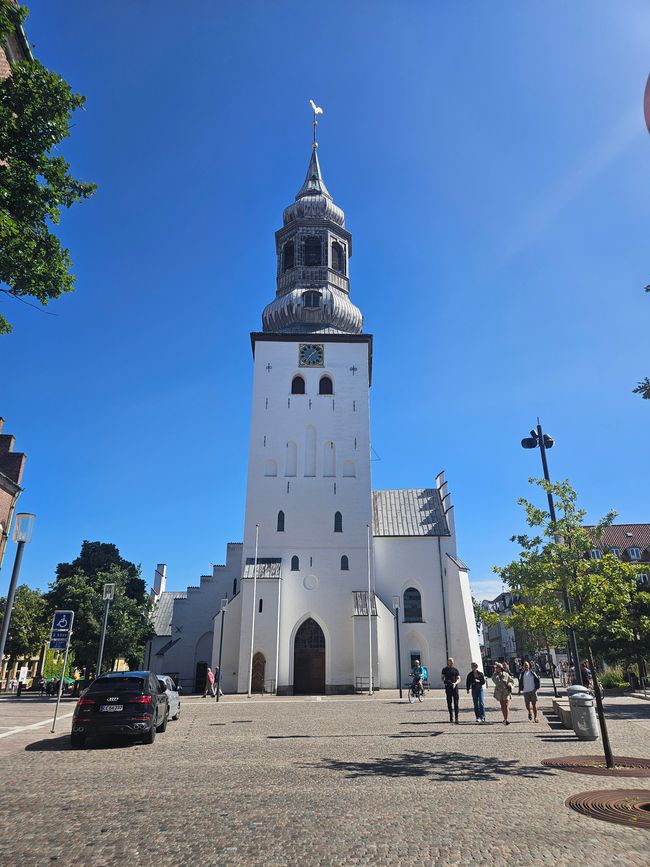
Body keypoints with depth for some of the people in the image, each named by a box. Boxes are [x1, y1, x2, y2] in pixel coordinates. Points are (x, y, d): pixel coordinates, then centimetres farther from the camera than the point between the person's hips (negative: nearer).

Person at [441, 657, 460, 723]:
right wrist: (444, 681, -10)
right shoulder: (444, 669, 9)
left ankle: (456, 717, -2)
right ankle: (451, 715, 21)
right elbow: (442, 677, 13)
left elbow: (459, 679, 3)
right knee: (449, 703, 6)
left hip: (455, 687, -1)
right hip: (448, 688, 1)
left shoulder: (455, 669, 5)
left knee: (456, 703, -5)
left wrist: (455, 683, -17)